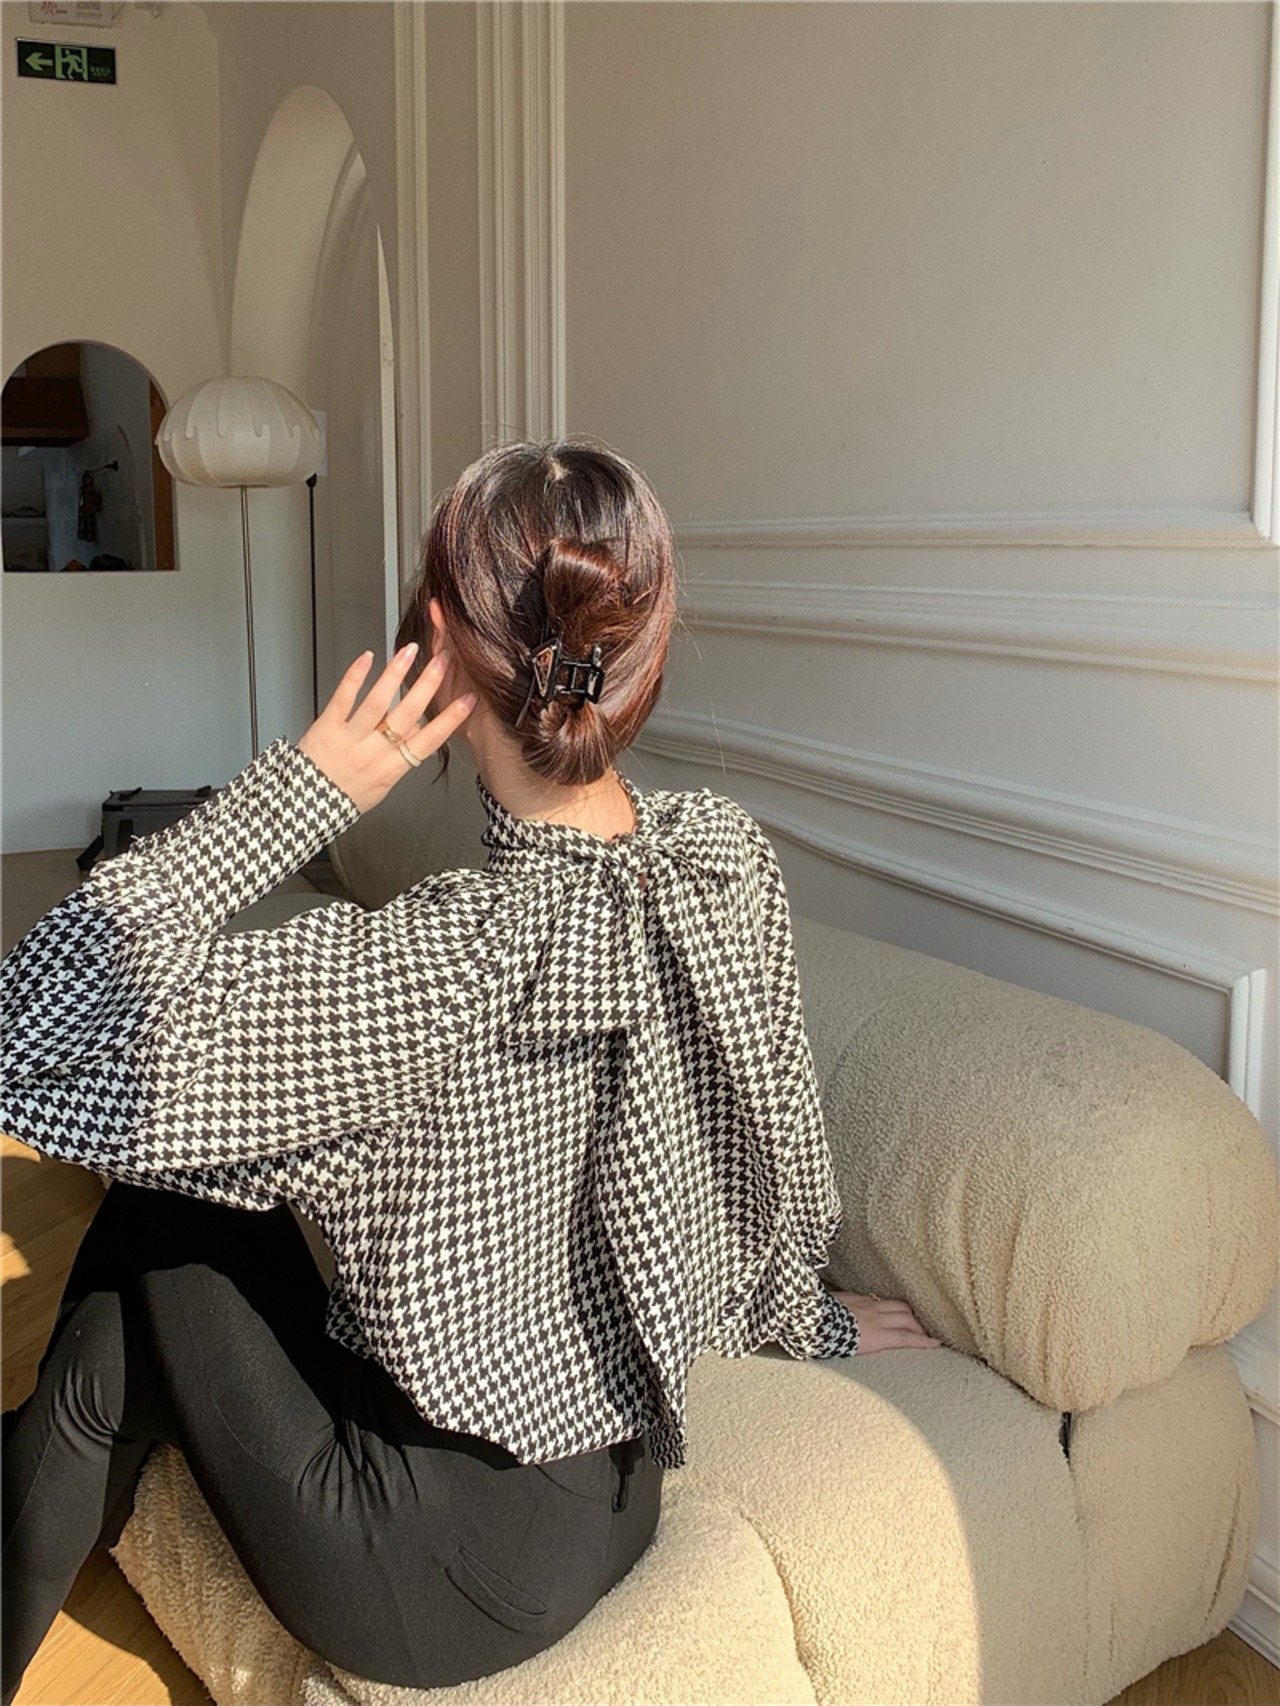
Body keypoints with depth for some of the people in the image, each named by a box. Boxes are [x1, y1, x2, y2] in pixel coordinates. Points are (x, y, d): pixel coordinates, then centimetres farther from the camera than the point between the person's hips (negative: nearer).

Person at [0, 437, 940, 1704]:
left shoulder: (455, 962, -32)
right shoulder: (727, 856, -11)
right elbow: (777, 1142, 4)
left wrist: (302, 787, -26)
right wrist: (801, 1316, 21)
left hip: (452, 1580, -6)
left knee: (161, 1226, 9)